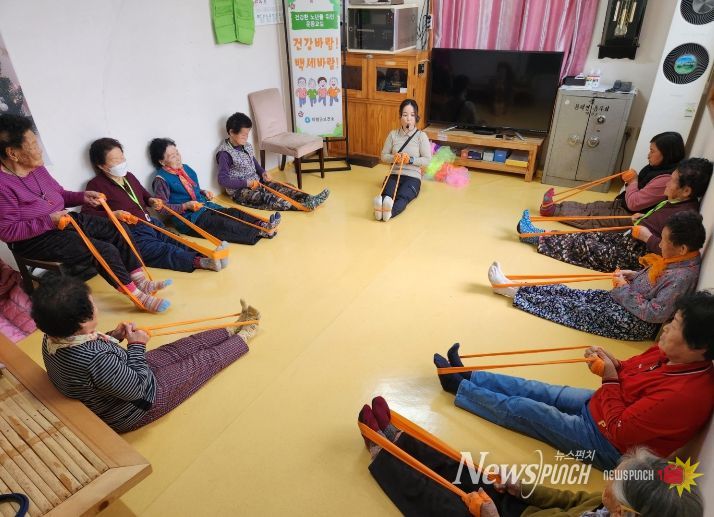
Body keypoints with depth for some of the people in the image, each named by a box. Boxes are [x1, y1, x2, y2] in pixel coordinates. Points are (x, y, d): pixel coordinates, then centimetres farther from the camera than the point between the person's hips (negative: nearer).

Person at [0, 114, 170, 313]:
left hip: (66, 220, 9)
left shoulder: (37, 168, 3)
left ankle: (140, 281, 0)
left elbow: (60, 194, 19)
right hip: (37, 239, -9)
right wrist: (48, 221, -28)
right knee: (105, 251, -22)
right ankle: (139, 298, -11)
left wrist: (82, 197, 0)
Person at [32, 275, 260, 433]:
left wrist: (112, 336, -6)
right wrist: (137, 346, -19)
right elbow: (138, 387, -29)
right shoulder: (97, 360, -44)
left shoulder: (51, 341, -16)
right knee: (202, 360, 8)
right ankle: (243, 337, 34)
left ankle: (233, 329, 38)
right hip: (136, 409, -8)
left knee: (183, 347, 17)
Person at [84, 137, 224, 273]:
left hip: (152, 224, 8)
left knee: (178, 243, -18)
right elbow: (86, 214, -13)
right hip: (133, 234, -7)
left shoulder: (129, 176, 17)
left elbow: (143, 194, 35)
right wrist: (113, 214, -25)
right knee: (165, 251, -29)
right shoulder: (96, 185, -4)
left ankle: (210, 254, -39)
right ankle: (201, 262, -51)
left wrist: (151, 201, 13)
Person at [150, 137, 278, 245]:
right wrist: (186, 206, -20)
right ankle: (261, 232, -43)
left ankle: (262, 224, -36)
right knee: (222, 223, -30)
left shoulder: (185, 168, 14)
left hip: (205, 206, 8)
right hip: (188, 218, -8)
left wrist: (203, 192, 7)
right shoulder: (161, 179, -9)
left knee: (234, 212, -18)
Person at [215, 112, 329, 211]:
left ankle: (309, 200, -30)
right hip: (240, 190, -8)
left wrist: (263, 172, 3)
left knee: (279, 187, -15)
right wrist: (246, 183, -24)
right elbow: (222, 180, -20)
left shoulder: (247, 146, 8)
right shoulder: (224, 153, -15)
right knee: (265, 196, -31)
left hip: (256, 182, 8)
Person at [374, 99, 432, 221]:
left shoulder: (421, 136, 2)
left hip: (413, 177, -2)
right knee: (387, 194, -36)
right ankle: (382, 208, -67)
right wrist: (393, 157, -10)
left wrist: (410, 160, -17)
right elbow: (383, 156, 12)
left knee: (402, 197, -38)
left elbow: (427, 160, -1)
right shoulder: (393, 134, 9)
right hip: (394, 174, 2)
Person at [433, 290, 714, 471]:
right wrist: (612, 363, -14)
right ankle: (469, 377, 25)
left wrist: (610, 380, -20)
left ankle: (459, 387, 15)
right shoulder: (668, 353, -11)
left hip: (606, 444, -7)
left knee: (521, 409, -2)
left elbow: (617, 430, -29)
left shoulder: (683, 395, -35)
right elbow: (632, 370, 7)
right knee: (534, 390, 10)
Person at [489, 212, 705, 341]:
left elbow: (657, 313, -29)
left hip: (636, 323, -9)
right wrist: (634, 276, 2)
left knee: (576, 309, -7)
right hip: (626, 300, 9)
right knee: (573, 295, 2)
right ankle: (517, 287, 2)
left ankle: (515, 291, -3)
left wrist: (625, 290, -20)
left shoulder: (681, 277, -28)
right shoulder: (682, 259, 1)